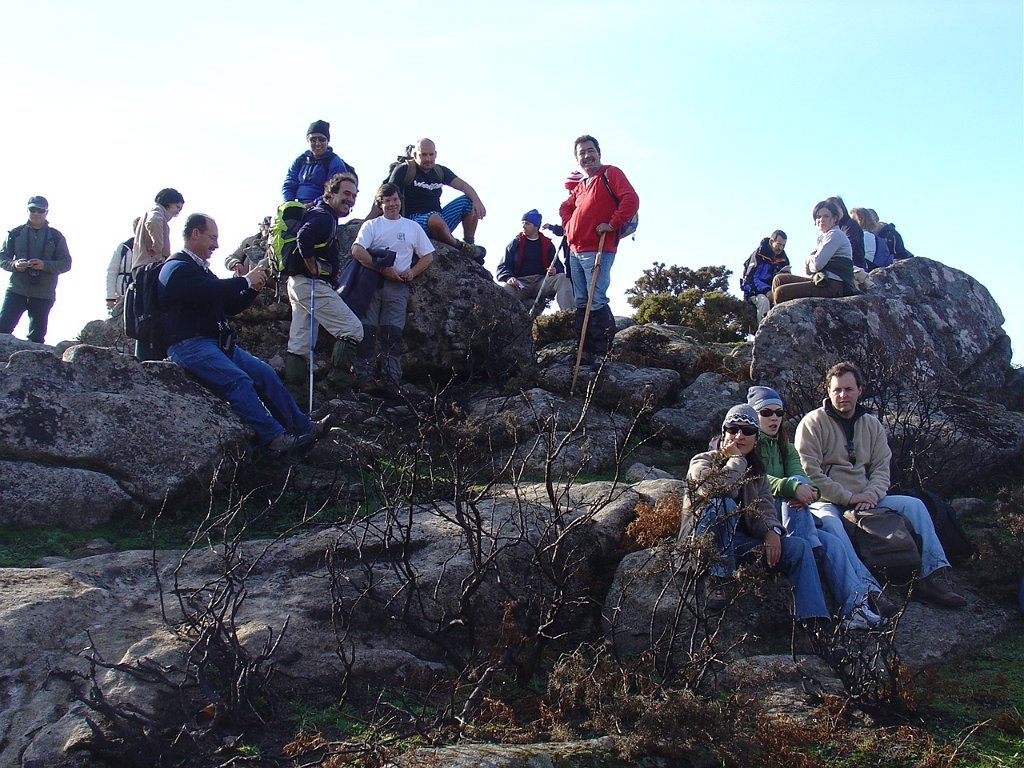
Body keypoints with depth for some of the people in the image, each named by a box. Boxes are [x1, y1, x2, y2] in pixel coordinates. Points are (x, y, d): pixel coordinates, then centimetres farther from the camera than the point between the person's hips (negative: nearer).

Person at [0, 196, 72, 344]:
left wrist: (45, 265, -16)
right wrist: (14, 265, -13)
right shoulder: (15, 233, 9)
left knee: (37, 336, 2)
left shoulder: (56, 237, 6)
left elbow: (66, 264, 1)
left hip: (43, 296, 0)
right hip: (16, 291, 1)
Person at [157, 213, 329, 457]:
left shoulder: (202, 269, 24)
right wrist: (246, 280, -11)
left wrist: (253, 288, 8)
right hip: (189, 345, -9)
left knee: (265, 373, -4)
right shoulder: (176, 268, -6)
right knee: (239, 380, -26)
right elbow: (210, 291, -23)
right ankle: (276, 440, -29)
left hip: (217, 343, 9)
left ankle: (303, 428, -4)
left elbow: (230, 306, 24)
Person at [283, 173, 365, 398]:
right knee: (352, 329, -10)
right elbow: (304, 238, -31)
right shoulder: (324, 217, -12)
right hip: (312, 284, -11)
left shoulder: (321, 214, 21)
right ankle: (339, 375, -10)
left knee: (300, 344, 9)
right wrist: (313, 267, -20)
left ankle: (293, 388, 10)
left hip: (297, 284, 11)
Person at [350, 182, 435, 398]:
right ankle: (364, 379, -8)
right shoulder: (371, 225, 13)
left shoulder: (412, 227, 19)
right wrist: (383, 269, -12)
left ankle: (392, 383, -11)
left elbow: (428, 256, 18)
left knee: (392, 335, -7)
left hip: (398, 286, 1)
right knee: (367, 332, -8)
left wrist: (412, 272, -2)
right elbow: (357, 251, -3)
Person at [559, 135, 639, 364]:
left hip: (598, 250, -8)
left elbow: (631, 199, -14)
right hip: (575, 251, 9)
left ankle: (604, 352, -7)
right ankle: (586, 351, 14)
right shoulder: (580, 186, 23)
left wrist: (612, 224, -16)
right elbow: (565, 207, 39)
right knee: (581, 303, 9)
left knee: (596, 302, -13)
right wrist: (568, 226, 19)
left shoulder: (610, 174, 0)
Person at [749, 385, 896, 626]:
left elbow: (799, 474, 1)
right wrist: (793, 486, -32)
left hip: (789, 521, 6)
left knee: (834, 543, -23)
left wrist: (807, 490, -25)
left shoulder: (786, 448, 24)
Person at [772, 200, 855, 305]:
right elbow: (808, 270, 17)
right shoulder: (822, 237, 22)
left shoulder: (835, 234, -7)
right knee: (779, 280, 9)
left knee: (781, 292, -16)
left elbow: (817, 265, -16)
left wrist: (810, 261, 6)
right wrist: (810, 259, -3)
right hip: (822, 281, 10)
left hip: (833, 286, -10)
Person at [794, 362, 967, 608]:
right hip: (826, 501, -6)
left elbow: (881, 467, 10)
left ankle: (934, 575, -15)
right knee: (829, 522, -38)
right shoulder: (813, 423, -3)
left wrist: (871, 495, -12)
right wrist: (849, 498, -15)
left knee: (914, 504, -10)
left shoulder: (872, 425, 14)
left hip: (865, 499, 6)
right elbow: (810, 472, -12)